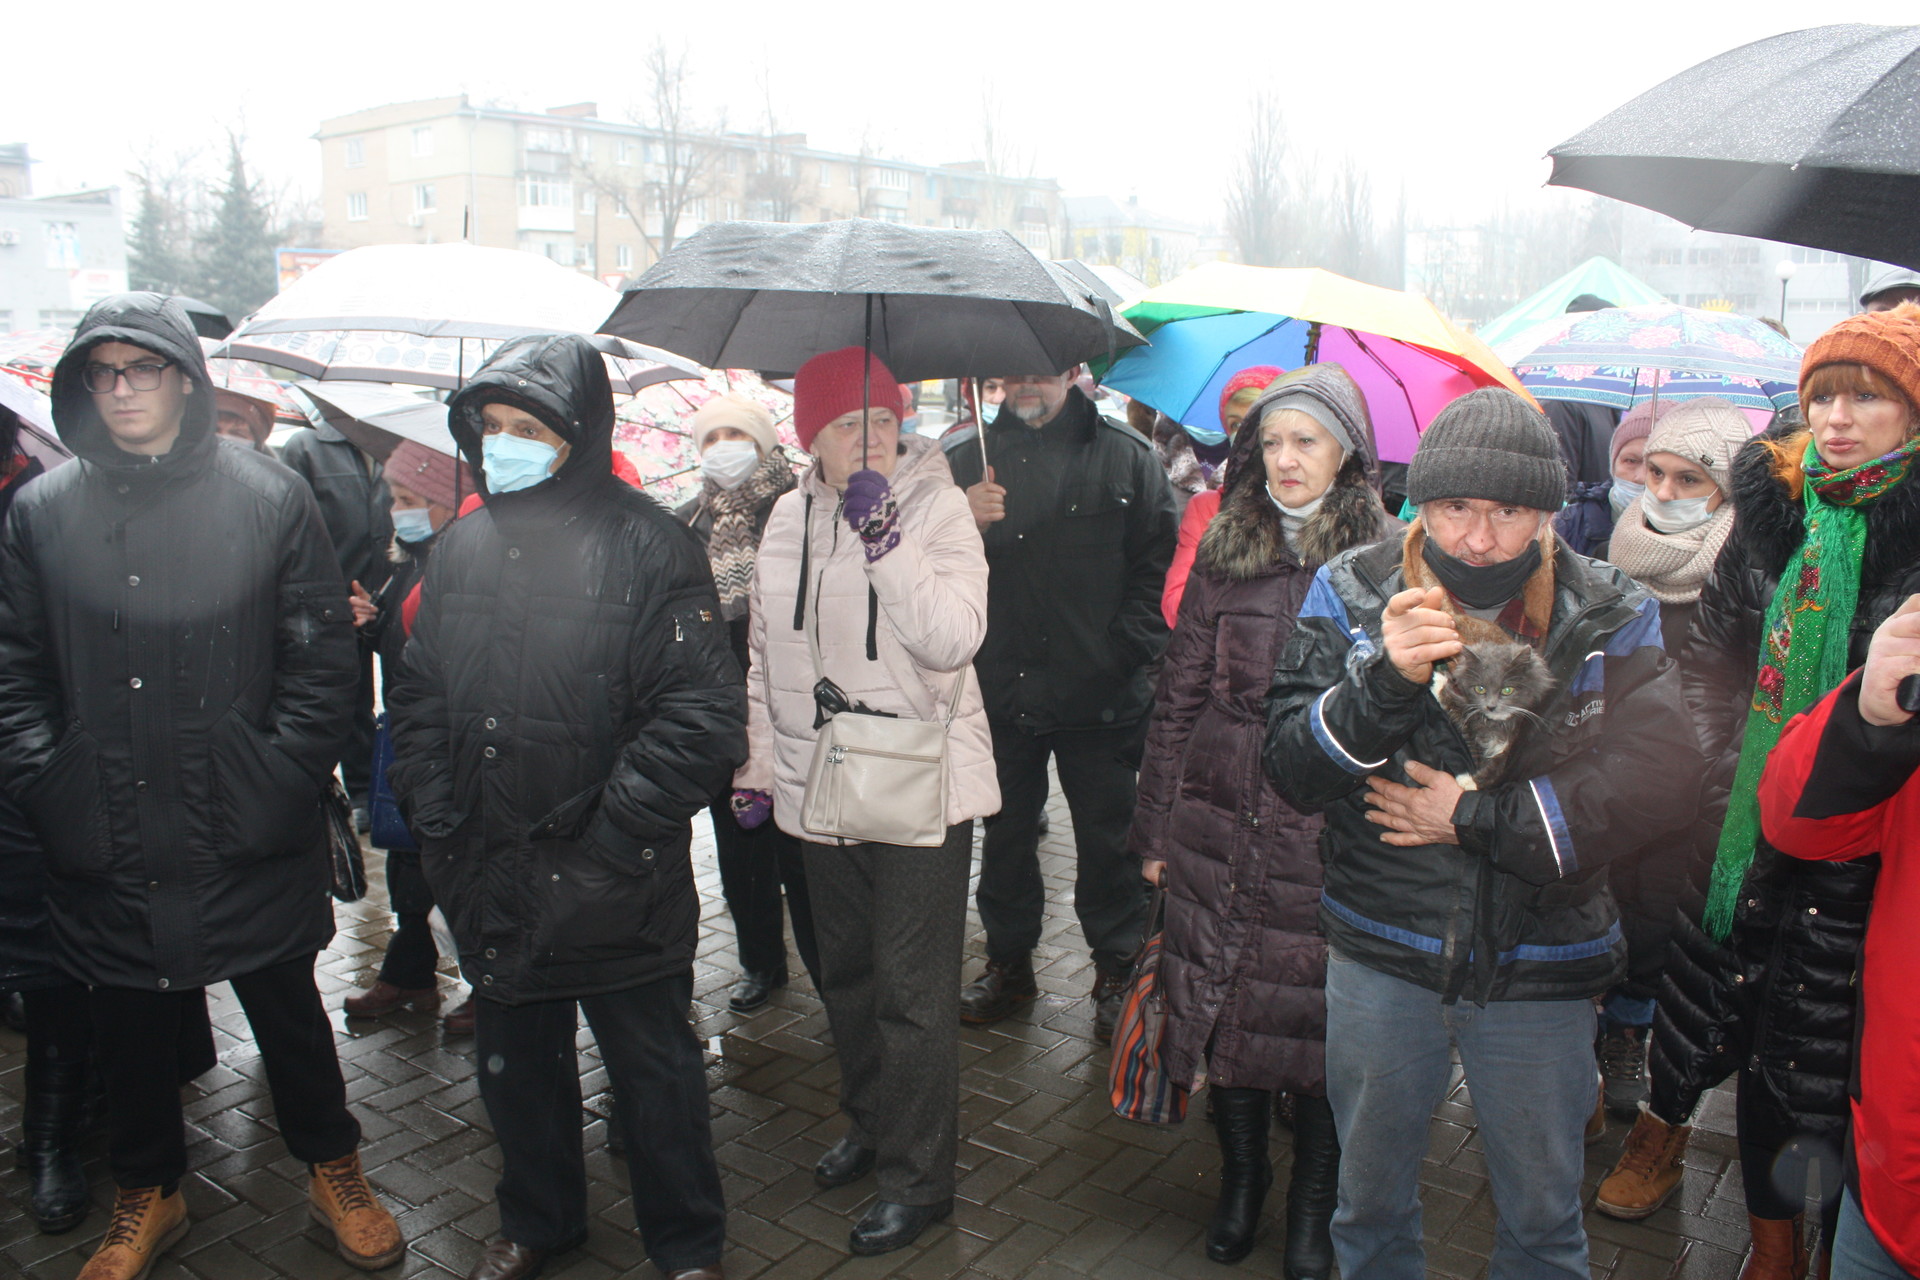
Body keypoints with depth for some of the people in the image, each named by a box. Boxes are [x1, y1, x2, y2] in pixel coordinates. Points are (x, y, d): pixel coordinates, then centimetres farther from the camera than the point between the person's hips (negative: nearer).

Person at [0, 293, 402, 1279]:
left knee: (288, 1011, 13)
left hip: (249, 837, -2)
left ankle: (332, 1169, 34)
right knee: (129, 1024, 18)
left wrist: (281, 773, -11)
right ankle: (147, 1194, 40)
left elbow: (323, 654, -4)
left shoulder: (267, 496, -3)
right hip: (105, 844, 2)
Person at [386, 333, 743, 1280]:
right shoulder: (462, 546, 5)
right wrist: (436, 822, 1)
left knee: (655, 1070, 13)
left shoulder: (643, 544, -13)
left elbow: (703, 716, -17)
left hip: (621, 893, -5)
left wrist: (605, 838, -18)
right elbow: (420, 697, 11)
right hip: (492, 883, 5)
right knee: (515, 1065, 23)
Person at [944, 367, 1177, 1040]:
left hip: (1102, 697, -2)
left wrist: (1124, 651, -9)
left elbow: (1158, 567, 0)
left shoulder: (1126, 459, 2)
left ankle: (1117, 970, 25)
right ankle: (1008, 960, 33)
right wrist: (962, 524, -12)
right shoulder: (966, 460, 9)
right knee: (1006, 831, 15)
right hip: (1001, 688, 3)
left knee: (1108, 838, 7)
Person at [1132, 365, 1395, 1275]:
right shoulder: (1225, 551, 5)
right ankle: (1240, 1180, 34)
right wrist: (1155, 826, 6)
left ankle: (1313, 1205, 31)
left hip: (1331, 829, -2)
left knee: (1320, 1012, 8)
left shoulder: (1384, 558, -2)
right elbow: (1178, 694, 7)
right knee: (1221, 1000, 10)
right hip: (1221, 820, 3)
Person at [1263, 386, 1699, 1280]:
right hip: (1381, 950, 0)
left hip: (1542, 965, 0)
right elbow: (1291, 771, -12)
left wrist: (1478, 818, -17)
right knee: (1370, 1198, 20)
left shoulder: (1610, 618, -5)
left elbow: (1660, 775, -15)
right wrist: (1384, 678, -29)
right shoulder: (1352, 593, -7)